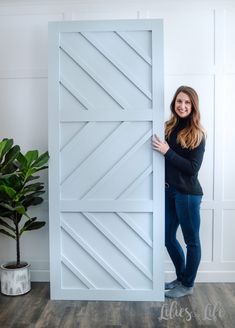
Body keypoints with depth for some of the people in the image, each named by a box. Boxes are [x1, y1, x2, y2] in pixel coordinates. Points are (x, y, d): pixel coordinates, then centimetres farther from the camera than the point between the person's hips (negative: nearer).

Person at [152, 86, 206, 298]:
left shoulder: (197, 134, -10)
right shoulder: (168, 127, 4)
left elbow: (193, 168, -16)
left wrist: (167, 151, -21)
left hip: (188, 193, -6)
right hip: (169, 191, 6)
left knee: (191, 240, 10)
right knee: (168, 237, 15)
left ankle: (188, 285, 28)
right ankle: (181, 278, 37)